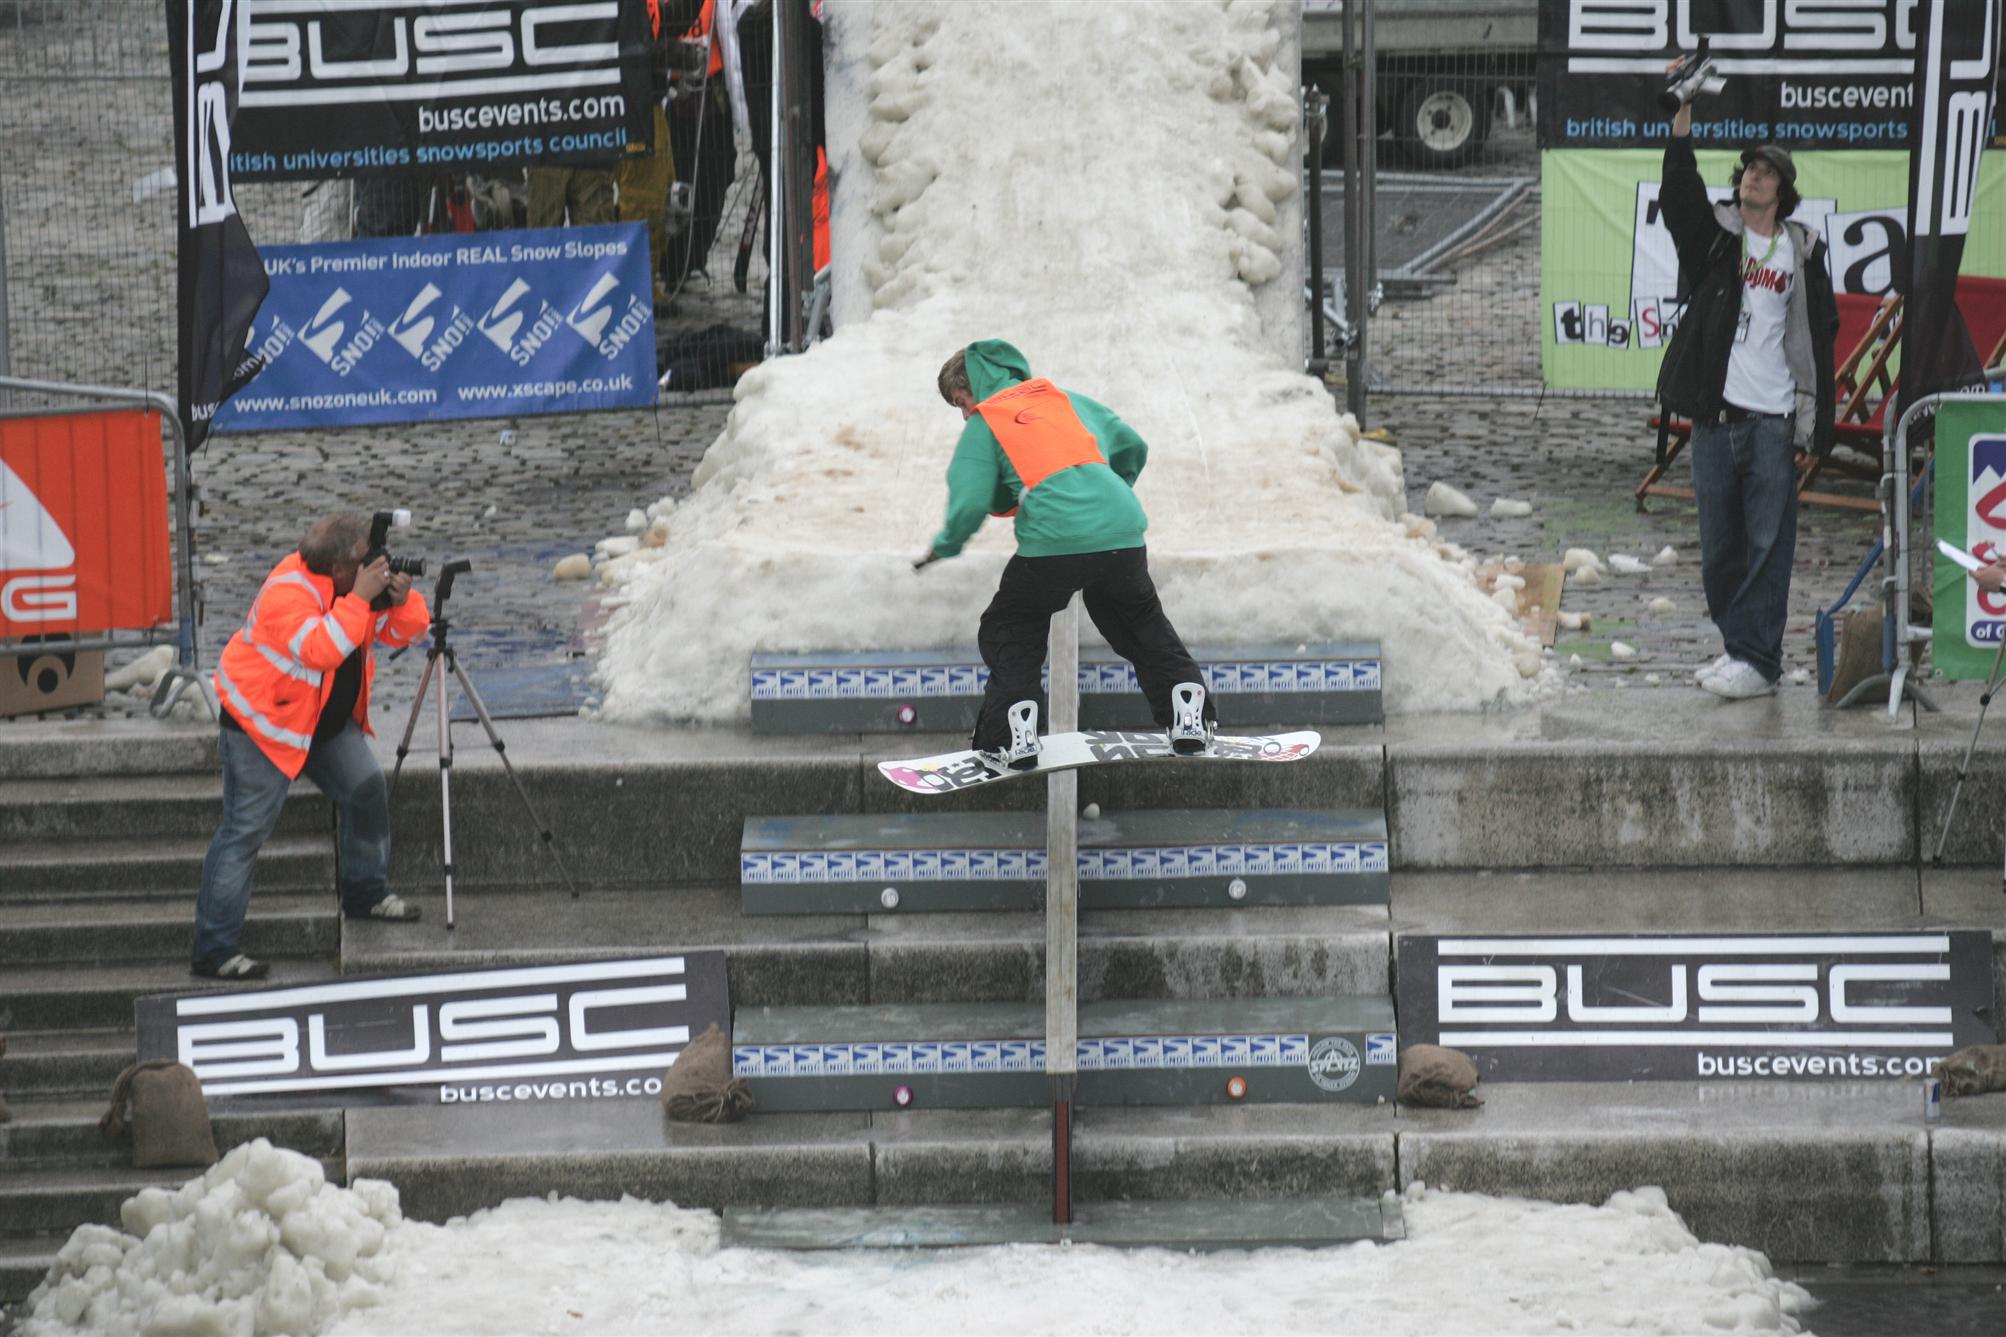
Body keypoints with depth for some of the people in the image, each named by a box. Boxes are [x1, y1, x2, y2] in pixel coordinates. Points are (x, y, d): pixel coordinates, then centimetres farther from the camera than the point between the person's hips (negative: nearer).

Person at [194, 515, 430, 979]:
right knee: (245, 830, -9)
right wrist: (359, 598, -36)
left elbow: (403, 632, 5)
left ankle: (366, 893, 27)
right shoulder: (287, 592, -26)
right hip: (263, 722, -8)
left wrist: (401, 601, -16)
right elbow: (321, 648, -40)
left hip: (328, 721, 8)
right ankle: (213, 950, -9)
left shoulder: (356, 583, -1)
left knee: (366, 789, 4)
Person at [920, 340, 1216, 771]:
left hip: (1054, 542, -4)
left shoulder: (983, 424, 9)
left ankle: (1014, 735, 2)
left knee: (1010, 632, 15)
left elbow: (970, 504, -1)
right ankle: (1189, 714, 21)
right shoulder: (1065, 399, 24)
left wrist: (945, 546, 18)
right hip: (1122, 533, 4)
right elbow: (1132, 447, 33)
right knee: (1143, 622, 27)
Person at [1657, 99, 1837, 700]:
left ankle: (1757, 660, -3)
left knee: (1767, 544, -4)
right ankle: (1736, 645, 20)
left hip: (1772, 419, -2)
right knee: (1720, 545, 8)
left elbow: (1820, 333, 7)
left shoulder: (1802, 253, 6)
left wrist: (1814, 419, 0)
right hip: (1716, 416, 2)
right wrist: (1683, 115, -25)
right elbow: (1679, 194, -12)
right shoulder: (1715, 235, 7)